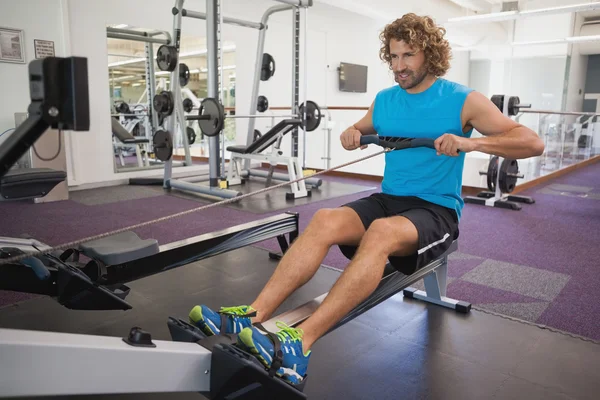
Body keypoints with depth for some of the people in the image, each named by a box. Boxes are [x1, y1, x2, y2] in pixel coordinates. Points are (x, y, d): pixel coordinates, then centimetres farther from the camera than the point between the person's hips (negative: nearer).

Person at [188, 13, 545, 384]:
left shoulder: (464, 100, -3)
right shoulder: (385, 100, 11)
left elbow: (533, 143, -8)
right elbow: (362, 129, 29)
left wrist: (470, 142, -25)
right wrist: (352, 133, 3)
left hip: (436, 209, -4)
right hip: (388, 199, 5)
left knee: (381, 232, -38)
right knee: (324, 220, -26)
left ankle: (300, 343, -45)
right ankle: (252, 316, -34)